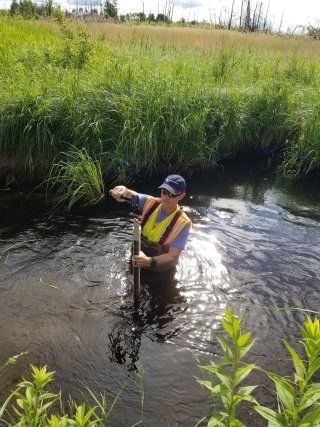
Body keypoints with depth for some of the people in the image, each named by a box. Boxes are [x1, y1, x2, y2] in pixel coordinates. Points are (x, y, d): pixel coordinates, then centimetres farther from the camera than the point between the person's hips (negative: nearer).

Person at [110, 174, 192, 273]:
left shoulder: (182, 223, -25)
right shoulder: (150, 202, -13)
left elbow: (173, 256, -29)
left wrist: (150, 261, -47)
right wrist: (123, 190, -47)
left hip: (161, 272, -3)